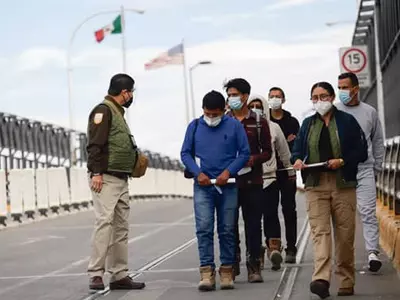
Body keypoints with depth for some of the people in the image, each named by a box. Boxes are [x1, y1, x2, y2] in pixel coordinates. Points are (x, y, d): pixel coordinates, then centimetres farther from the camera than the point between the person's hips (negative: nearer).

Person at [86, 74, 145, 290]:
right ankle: (96, 274, -15)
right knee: (104, 222, -15)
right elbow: (95, 144, -18)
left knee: (121, 228, 10)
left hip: (121, 180, 10)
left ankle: (119, 275, 13)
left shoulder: (117, 112, 21)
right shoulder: (103, 110, -9)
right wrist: (96, 172, -24)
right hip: (106, 178, -10)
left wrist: (134, 156, 15)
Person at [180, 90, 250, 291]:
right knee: (204, 228, -9)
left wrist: (228, 171, -12)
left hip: (228, 186, 0)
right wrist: (198, 173, -8)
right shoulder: (195, 126, 5)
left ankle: (227, 271, 13)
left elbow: (244, 153, 1)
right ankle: (207, 271, -9)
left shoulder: (234, 125, 1)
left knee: (227, 230, 5)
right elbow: (185, 153, 6)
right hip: (203, 186, 0)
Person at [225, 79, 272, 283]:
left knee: (253, 224, 2)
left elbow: (267, 151, 6)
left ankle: (254, 266, 8)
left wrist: (253, 159, -13)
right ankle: (232, 263, 13)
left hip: (252, 180, 0)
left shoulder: (259, 122, 6)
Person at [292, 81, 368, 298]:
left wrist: (342, 161, -14)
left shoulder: (347, 121, 5)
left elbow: (361, 152, 2)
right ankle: (321, 279, -26)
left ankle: (346, 282, 12)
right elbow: (297, 150, 17)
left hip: (343, 185, -1)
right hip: (315, 186, 2)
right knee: (319, 231, -13)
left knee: (345, 234, 1)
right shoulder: (308, 124, 15)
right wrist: (297, 160, -6)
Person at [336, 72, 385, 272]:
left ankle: (373, 252, -9)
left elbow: (378, 141, 16)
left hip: (364, 170, 0)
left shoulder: (369, 112, 9)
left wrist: (376, 168, 13)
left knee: (368, 211, -8)